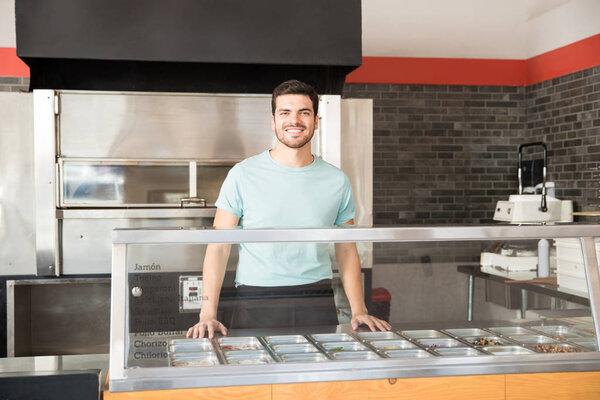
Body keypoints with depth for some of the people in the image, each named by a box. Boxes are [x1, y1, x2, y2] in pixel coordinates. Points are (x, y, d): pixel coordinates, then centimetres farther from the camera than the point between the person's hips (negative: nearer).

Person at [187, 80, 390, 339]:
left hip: (317, 305, 2)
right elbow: (219, 246, -3)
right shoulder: (243, 175, -1)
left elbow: (346, 251, 12)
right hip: (255, 305, -2)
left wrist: (359, 311, 1)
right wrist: (208, 314, -12)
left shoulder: (336, 181, 7)